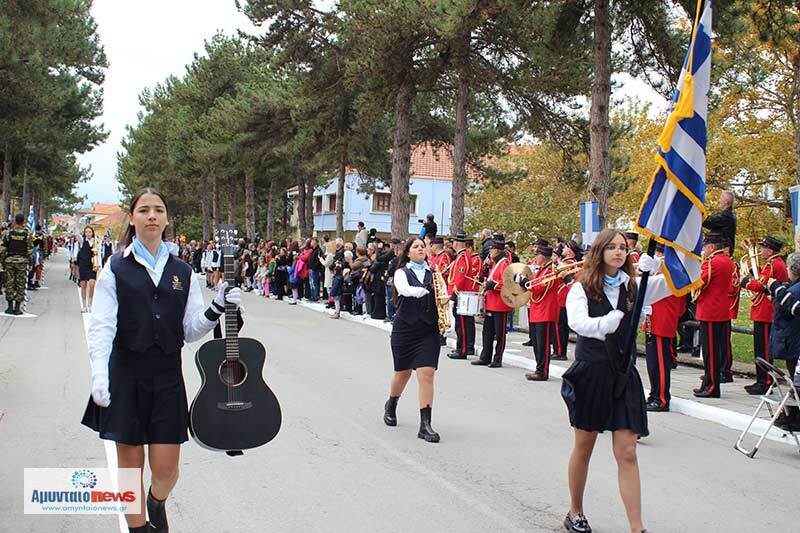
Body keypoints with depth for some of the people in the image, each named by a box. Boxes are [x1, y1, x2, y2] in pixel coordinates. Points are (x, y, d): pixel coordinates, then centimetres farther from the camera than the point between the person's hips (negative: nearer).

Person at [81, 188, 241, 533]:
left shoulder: (182, 272, 9)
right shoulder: (116, 268, 1)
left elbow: (191, 330, 8)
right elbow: (102, 326, -5)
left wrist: (217, 308, -10)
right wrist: (99, 375, -17)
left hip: (167, 376, 2)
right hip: (126, 375, -2)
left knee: (166, 468, 2)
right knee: (130, 463, 5)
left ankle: (157, 503, 35)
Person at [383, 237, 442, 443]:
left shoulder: (433, 273, 9)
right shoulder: (402, 272, 2)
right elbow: (405, 289, -18)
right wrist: (426, 290, -24)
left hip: (429, 331, 1)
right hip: (405, 328, -1)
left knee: (427, 374, -10)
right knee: (403, 372, 13)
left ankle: (425, 424, -8)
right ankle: (391, 405, 44)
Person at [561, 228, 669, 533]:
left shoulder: (633, 288, 6)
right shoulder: (582, 288, -3)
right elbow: (576, 321, -22)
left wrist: (654, 266, -20)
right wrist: (604, 323, -41)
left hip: (623, 375, 2)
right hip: (590, 372, -2)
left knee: (627, 453, -4)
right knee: (584, 447, 11)